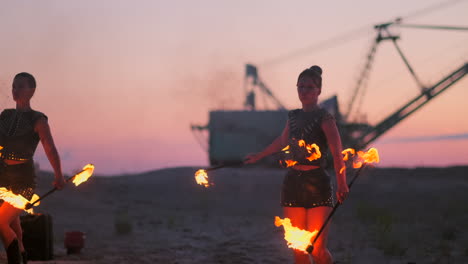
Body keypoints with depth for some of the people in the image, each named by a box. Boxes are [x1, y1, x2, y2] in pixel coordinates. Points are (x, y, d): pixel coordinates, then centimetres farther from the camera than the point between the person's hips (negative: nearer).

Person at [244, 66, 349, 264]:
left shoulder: (324, 119, -6)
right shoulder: (293, 116, 13)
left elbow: (337, 154, -17)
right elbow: (282, 141, 32)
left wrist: (341, 185, -30)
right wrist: (258, 156, 44)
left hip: (317, 183, -6)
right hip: (293, 182, 6)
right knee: (298, 248, 5)